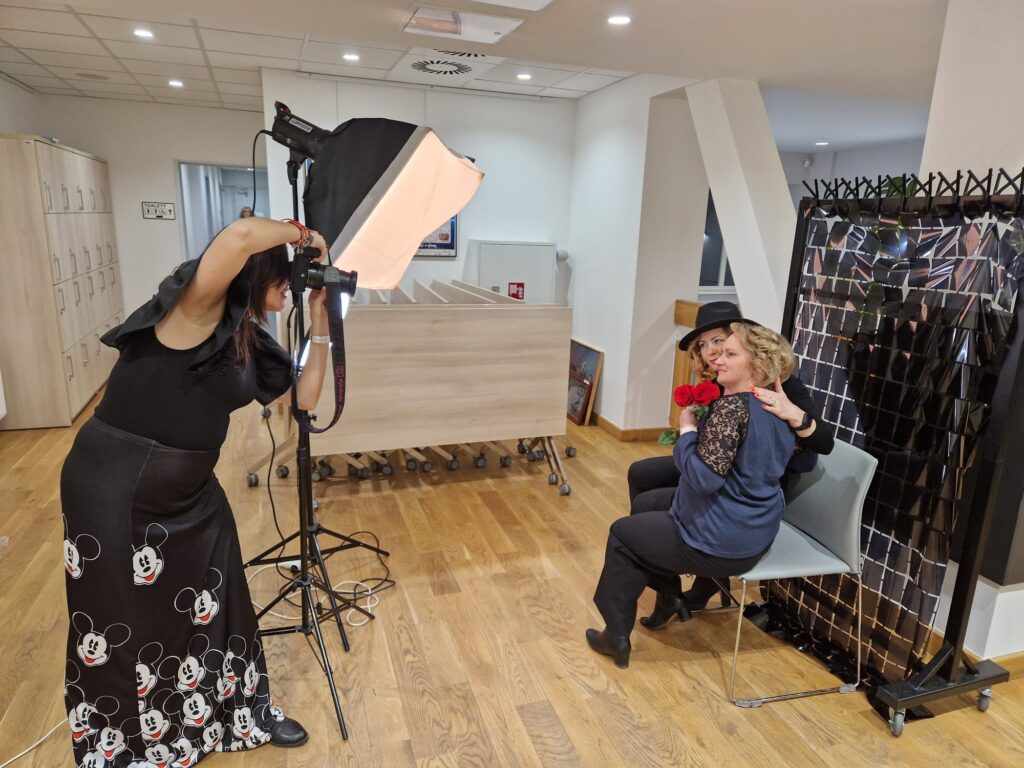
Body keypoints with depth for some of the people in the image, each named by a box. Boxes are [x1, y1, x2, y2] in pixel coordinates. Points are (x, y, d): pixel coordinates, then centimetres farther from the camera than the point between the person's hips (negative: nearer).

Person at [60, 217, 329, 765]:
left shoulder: (249, 345, 5)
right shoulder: (197, 312, -19)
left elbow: (305, 398, 8)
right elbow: (240, 236, -38)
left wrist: (320, 323, 3)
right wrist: (302, 232, -19)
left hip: (188, 490, 8)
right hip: (115, 486, -7)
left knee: (212, 608, 17)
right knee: (125, 624, 12)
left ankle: (242, 714, 37)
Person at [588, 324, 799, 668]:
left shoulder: (731, 406, -24)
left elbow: (705, 477, -29)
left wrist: (687, 429, -16)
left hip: (721, 544, -9)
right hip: (757, 537, 9)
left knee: (622, 533, 13)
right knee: (651, 514, 28)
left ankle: (616, 636, 21)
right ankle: (669, 595, 29)